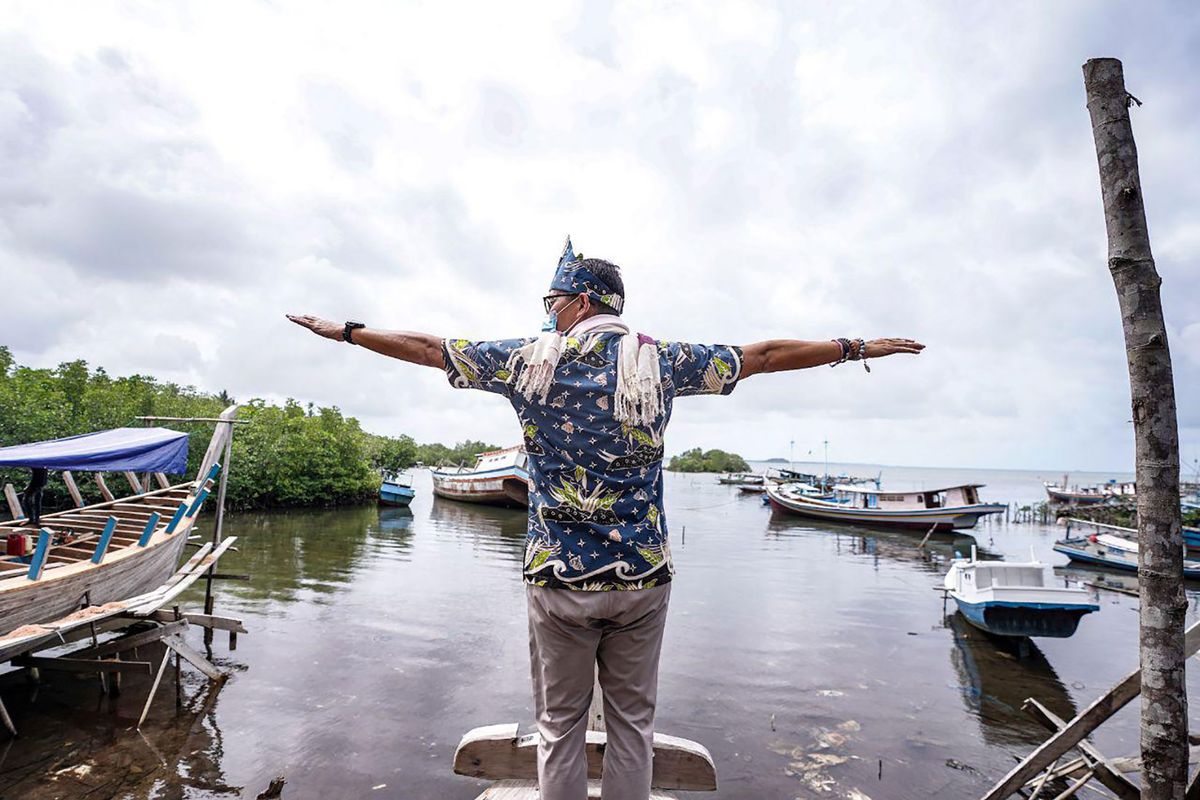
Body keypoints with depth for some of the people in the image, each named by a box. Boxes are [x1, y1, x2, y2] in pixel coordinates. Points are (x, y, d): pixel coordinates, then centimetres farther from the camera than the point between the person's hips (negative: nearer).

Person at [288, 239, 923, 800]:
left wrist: (347, 331, 24)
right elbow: (766, 354, 8)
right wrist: (859, 347, 22)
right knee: (631, 722, 16)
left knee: (560, 724, 15)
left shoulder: (530, 357, -3)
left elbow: (428, 347, 7)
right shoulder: (660, 360, 0)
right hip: (643, 574, 2)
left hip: (559, 576, -1)